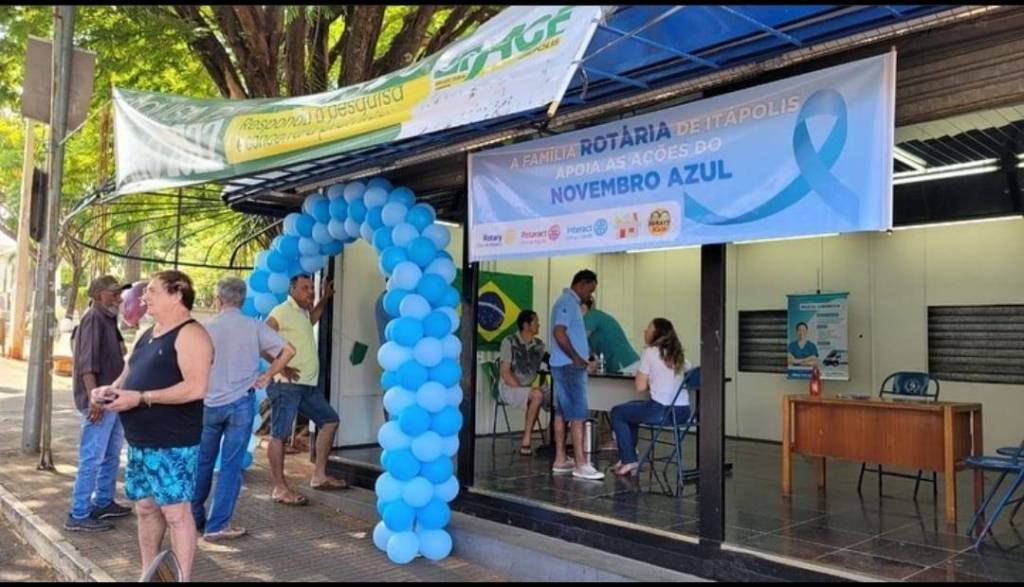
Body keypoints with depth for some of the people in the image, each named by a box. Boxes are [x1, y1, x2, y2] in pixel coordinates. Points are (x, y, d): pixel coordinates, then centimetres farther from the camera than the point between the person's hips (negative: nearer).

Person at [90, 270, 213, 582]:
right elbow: (130, 374, 24)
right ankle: (148, 575, 30)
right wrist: (110, 389, 1)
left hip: (173, 443, -9)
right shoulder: (148, 333, 16)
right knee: (146, 508, 16)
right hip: (140, 441, 9)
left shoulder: (190, 334, -13)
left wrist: (140, 398, -22)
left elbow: (196, 388, -23)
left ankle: (181, 578, 5)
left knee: (175, 512, -4)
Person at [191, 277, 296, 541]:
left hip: (209, 403, 2)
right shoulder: (254, 326, -4)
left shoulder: (206, 328, -2)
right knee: (231, 465, 4)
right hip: (241, 402, -2)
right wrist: (267, 376, 1)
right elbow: (288, 350, -9)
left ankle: (195, 517, 30)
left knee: (203, 462, 18)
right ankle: (217, 525, 6)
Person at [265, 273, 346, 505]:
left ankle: (319, 475, 19)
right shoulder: (282, 312, -11)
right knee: (280, 434, -4)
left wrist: (324, 299, 35)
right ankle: (280, 488, 1)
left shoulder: (303, 312, 17)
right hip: (286, 385, -10)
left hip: (309, 384, 10)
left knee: (330, 420, 14)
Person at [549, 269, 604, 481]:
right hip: (570, 366, -10)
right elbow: (559, 332, -24)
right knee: (578, 414, -10)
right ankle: (580, 464, -9)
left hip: (565, 365, 10)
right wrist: (576, 358, -19)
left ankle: (560, 460, 15)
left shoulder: (570, 302, 18)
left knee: (562, 412, 10)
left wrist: (581, 356, 16)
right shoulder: (568, 302, -14)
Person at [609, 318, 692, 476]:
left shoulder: (650, 352, -6)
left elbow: (640, 387, -8)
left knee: (617, 413, 15)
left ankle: (628, 460, 14)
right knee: (631, 408, 29)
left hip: (662, 410, -7)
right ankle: (629, 456, 33)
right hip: (683, 411, 7)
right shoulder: (678, 354, 12)